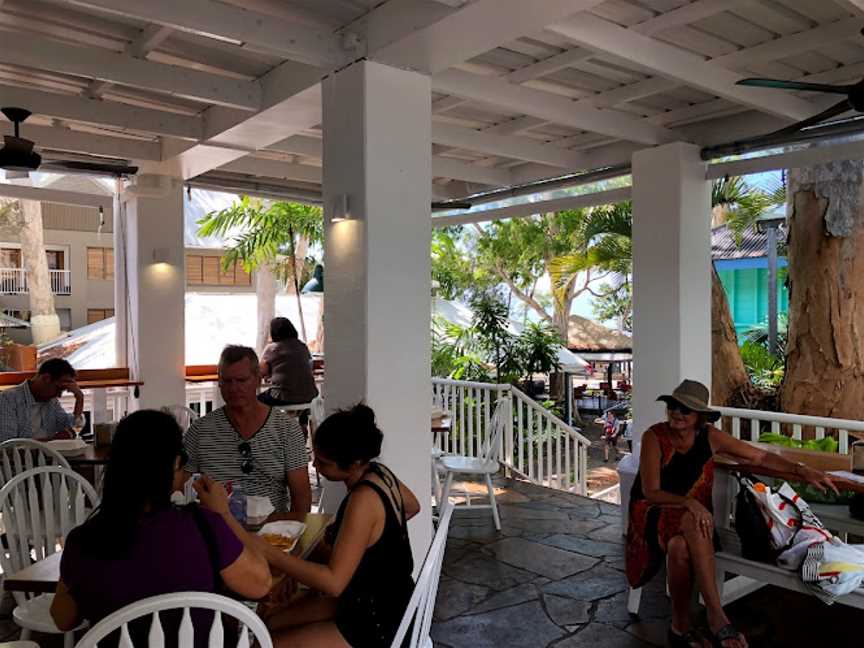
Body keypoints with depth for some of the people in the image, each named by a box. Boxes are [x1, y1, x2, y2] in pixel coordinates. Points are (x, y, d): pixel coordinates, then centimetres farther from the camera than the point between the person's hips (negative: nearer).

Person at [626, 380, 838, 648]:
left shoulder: (709, 437, -3)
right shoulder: (654, 437, -14)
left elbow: (761, 457, 5)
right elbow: (651, 492, -17)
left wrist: (802, 471, -8)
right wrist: (689, 503, -32)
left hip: (692, 518, 2)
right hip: (654, 513, -2)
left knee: (681, 548, -35)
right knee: (693, 520, -37)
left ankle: (681, 626, -19)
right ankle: (716, 617, -34)